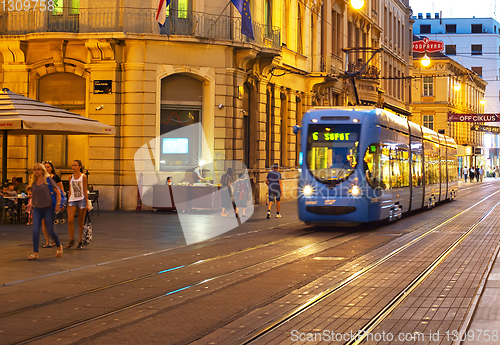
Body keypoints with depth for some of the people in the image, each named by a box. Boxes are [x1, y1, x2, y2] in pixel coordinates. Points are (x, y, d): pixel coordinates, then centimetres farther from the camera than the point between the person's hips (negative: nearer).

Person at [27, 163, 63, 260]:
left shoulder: (48, 180, -4)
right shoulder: (34, 183, 9)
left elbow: (57, 191, -3)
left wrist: (58, 203, -12)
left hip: (48, 208, -4)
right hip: (37, 209, 4)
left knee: (50, 231, 1)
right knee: (35, 230, -10)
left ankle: (59, 246, 28)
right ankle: (35, 253, -8)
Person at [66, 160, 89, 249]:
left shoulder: (83, 176, 0)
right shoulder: (71, 177, 10)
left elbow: (85, 191, -2)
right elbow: (70, 191, 15)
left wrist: (87, 203, -6)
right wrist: (68, 203, 12)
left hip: (81, 200, -3)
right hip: (72, 200, 3)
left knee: (81, 222, 2)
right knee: (70, 220, -12)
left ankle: (80, 242, 10)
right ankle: (71, 240, -1)